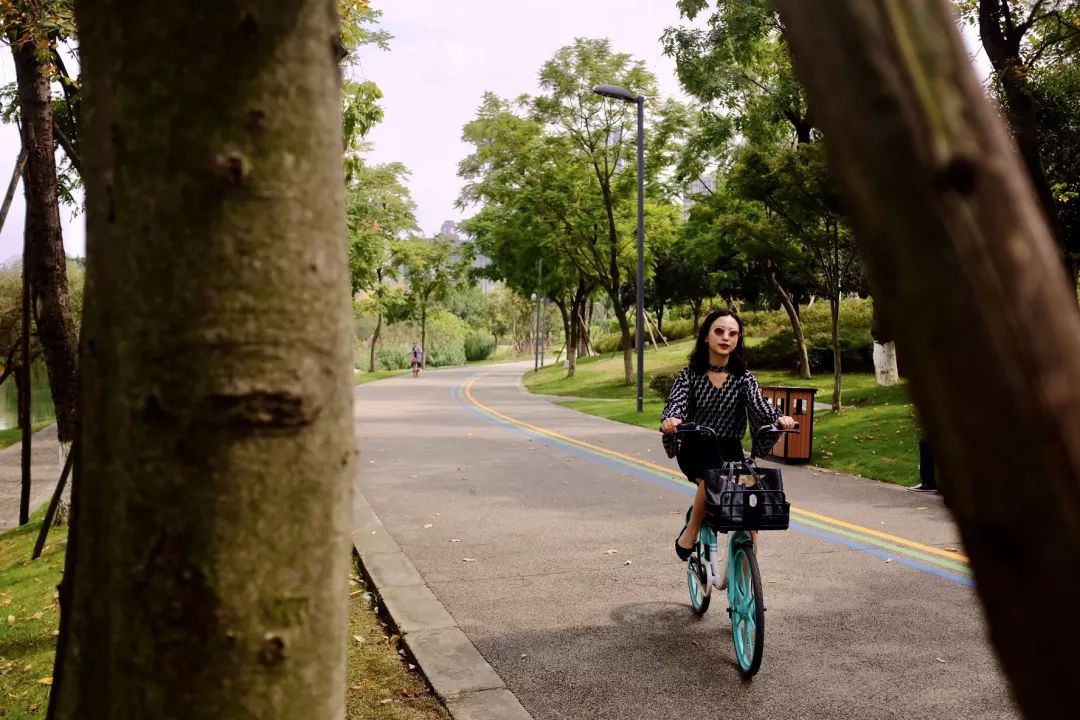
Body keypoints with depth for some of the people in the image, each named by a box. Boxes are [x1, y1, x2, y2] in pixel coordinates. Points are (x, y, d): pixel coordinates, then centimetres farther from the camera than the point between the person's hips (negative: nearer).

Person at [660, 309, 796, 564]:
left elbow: (759, 405, -13)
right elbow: (676, 403, -17)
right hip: (696, 450, -2)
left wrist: (778, 418, -36)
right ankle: (691, 532, -12)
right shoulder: (689, 375, -1)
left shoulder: (744, 378, 2)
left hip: (730, 451, 2)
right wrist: (670, 419, -41)